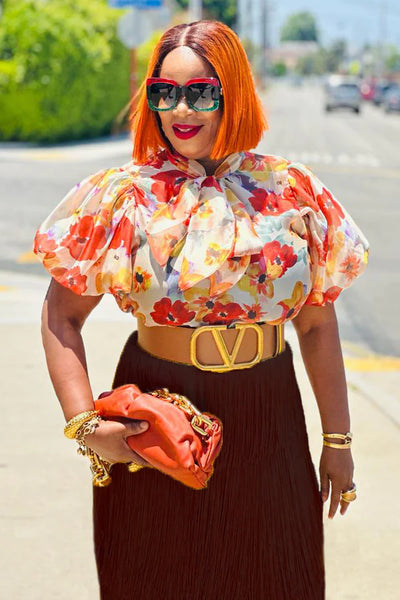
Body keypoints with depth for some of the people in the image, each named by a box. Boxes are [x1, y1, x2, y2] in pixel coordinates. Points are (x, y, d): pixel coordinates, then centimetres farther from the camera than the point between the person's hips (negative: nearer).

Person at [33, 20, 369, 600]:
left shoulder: (291, 193, 0)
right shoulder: (125, 197, -5)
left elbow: (318, 323, 5)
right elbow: (61, 317, -2)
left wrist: (338, 440, 6)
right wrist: (85, 424, -14)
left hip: (267, 420, 2)